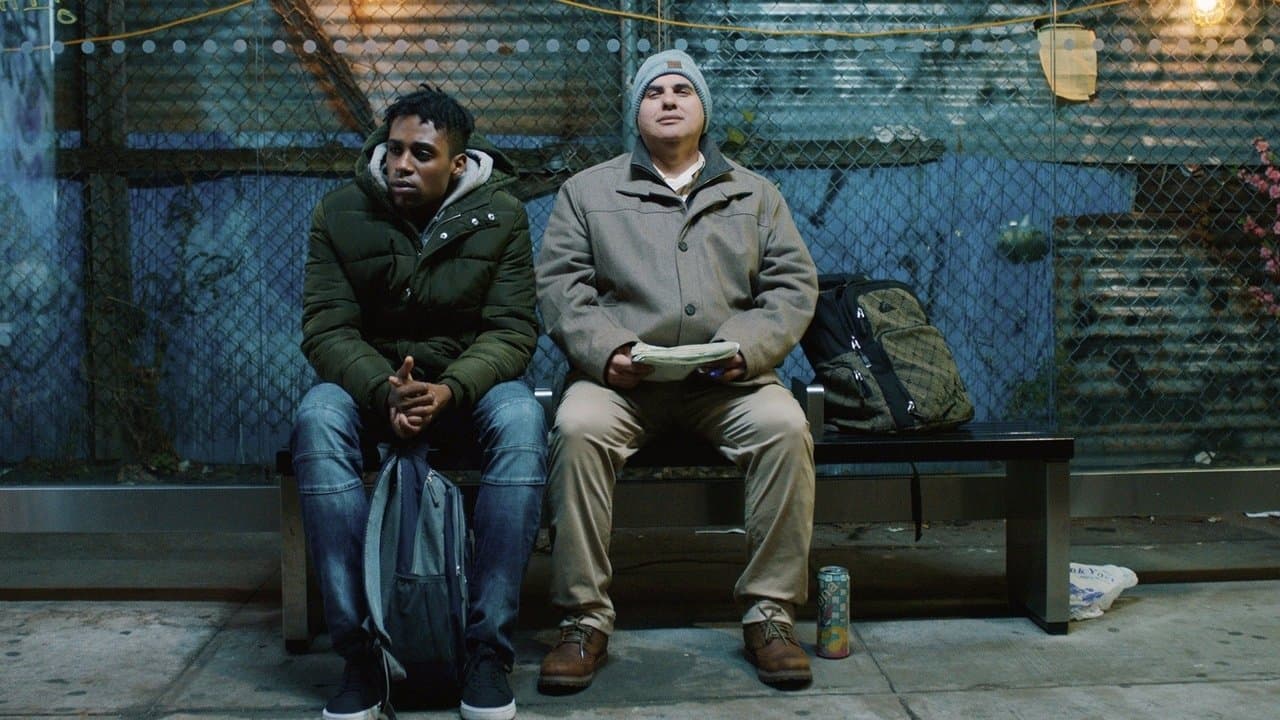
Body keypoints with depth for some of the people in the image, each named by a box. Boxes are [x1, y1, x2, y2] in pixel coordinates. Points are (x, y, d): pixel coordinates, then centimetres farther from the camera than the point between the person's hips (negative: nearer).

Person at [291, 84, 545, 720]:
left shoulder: (500, 215, -5)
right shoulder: (339, 213, -3)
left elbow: (513, 329, -10)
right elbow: (326, 329, -9)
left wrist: (450, 389, -30)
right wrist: (385, 391, -29)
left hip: (468, 382, 0)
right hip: (370, 381, 1)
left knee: (521, 419, -34)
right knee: (318, 418, -33)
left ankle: (488, 647, -30)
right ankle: (358, 649, -30)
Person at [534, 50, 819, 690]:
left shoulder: (754, 194, 19)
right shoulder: (588, 190, 16)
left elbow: (794, 284, 11)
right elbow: (560, 282, 5)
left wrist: (747, 347, -8)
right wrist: (603, 350, -13)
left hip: (728, 379, 1)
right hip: (620, 376, -1)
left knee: (785, 426, -29)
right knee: (577, 428, -32)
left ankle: (770, 612, -17)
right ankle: (584, 618, -21)